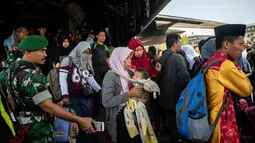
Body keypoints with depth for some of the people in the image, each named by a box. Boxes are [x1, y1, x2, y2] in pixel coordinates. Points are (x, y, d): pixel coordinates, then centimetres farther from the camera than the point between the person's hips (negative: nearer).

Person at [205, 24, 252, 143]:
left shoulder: (209, 62, 6)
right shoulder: (226, 64, -21)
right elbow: (247, 89, -7)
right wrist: (235, 63, -5)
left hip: (212, 116, 9)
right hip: (223, 120, -9)